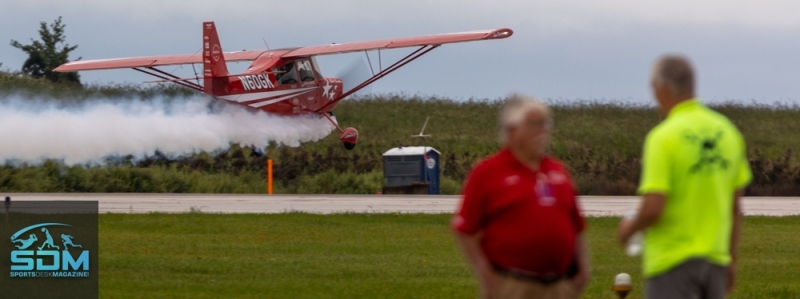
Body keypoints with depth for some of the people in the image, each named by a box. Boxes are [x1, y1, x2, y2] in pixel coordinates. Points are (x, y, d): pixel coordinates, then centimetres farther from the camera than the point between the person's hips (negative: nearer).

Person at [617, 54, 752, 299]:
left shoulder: (663, 137, -14)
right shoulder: (727, 131, 6)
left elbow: (653, 208, -20)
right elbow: (735, 207, 11)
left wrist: (629, 228, 1)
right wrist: (730, 259, 19)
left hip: (672, 262, -6)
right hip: (715, 259, 6)